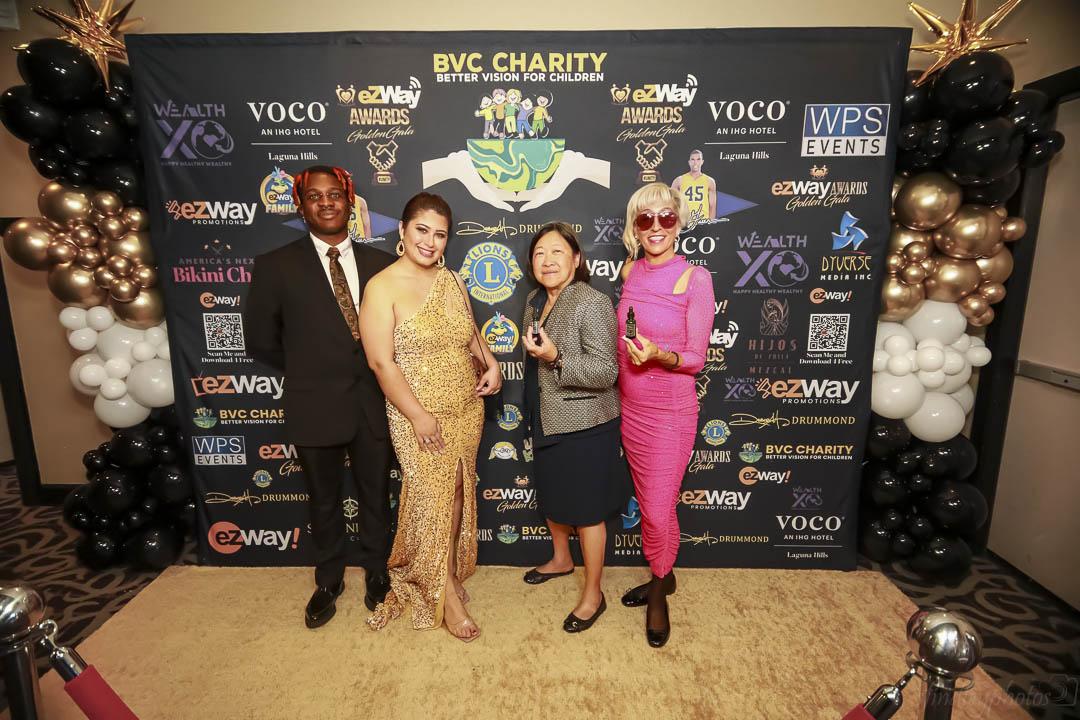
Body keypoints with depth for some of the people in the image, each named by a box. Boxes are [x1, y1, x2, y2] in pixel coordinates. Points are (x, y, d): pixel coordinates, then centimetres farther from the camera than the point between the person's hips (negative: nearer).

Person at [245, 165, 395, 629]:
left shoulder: (379, 263, 1)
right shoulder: (276, 266, -5)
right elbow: (261, 340, 3)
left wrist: (379, 375, -2)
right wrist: (308, 374, 7)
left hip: (374, 403, 1)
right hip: (316, 407, -1)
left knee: (376, 496, 17)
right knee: (324, 502, 18)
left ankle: (376, 574, 41)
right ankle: (328, 581, 42)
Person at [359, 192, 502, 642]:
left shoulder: (451, 281, 5)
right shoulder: (382, 288, -13)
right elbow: (381, 362, -16)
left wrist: (490, 361, 0)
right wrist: (418, 416, -17)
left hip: (466, 410, 6)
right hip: (419, 417, -5)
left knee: (457, 498, 17)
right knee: (431, 502, 5)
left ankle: (446, 571, 40)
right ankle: (444, 595, 26)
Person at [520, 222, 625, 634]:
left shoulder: (592, 304, -20)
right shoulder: (536, 300, 7)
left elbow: (606, 371, -24)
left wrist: (556, 358, -32)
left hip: (583, 426, -8)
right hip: (547, 422, 8)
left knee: (586, 509, 6)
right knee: (552, 496, 24)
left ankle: (593, 595, 25)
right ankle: (561, 559, 49)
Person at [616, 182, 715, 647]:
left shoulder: (695, 278, -13)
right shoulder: (630, 271, 3)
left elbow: (696, 359, -12)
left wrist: (660, 356, -29)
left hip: (670, 411, -5)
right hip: (630, 406, 5)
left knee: (659, 510, 4)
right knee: (647, 503, 18)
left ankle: (658, 592, 31)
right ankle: (663, 577, 41)